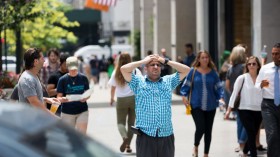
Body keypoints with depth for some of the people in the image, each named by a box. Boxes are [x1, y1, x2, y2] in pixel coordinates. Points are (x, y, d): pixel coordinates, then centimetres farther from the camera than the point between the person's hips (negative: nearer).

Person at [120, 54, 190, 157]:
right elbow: (124, 69, -5)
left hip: (166, 136, 3)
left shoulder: (169, 81, 16)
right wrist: (143, 61, 5)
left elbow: (186, 70, 10)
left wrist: (165, 61, 9)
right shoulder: (138, 82, 8)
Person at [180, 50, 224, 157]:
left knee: (208, 130, 8)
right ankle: (196, 146, 17)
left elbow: (218, 87, 5)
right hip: (196, 105, -3)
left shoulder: (213, 72, 2)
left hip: (210, 106, 3)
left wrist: (220, 97, -10)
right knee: (200, 128, -14)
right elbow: (186, 85, 4)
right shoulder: (193, 71, -2)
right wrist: (184, 96, -9)